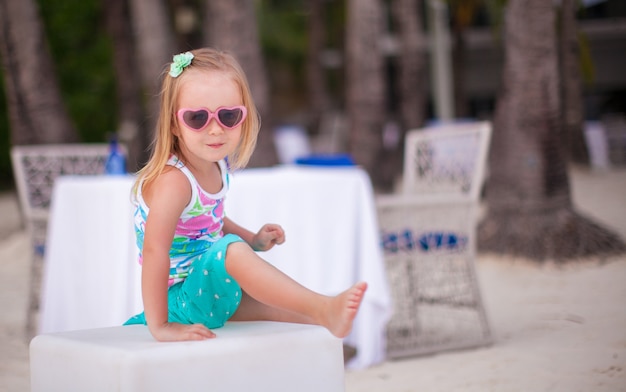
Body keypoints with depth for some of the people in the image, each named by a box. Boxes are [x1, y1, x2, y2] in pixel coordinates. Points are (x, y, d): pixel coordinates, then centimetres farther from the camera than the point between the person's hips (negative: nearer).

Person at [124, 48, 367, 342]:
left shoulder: (217, 165, 1)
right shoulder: (173, 181, -26)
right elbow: (154, 250, -35)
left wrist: (253, 241, 8)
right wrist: (160, 326, -36)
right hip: (179, 301, -10)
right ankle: (325, 309, -36)